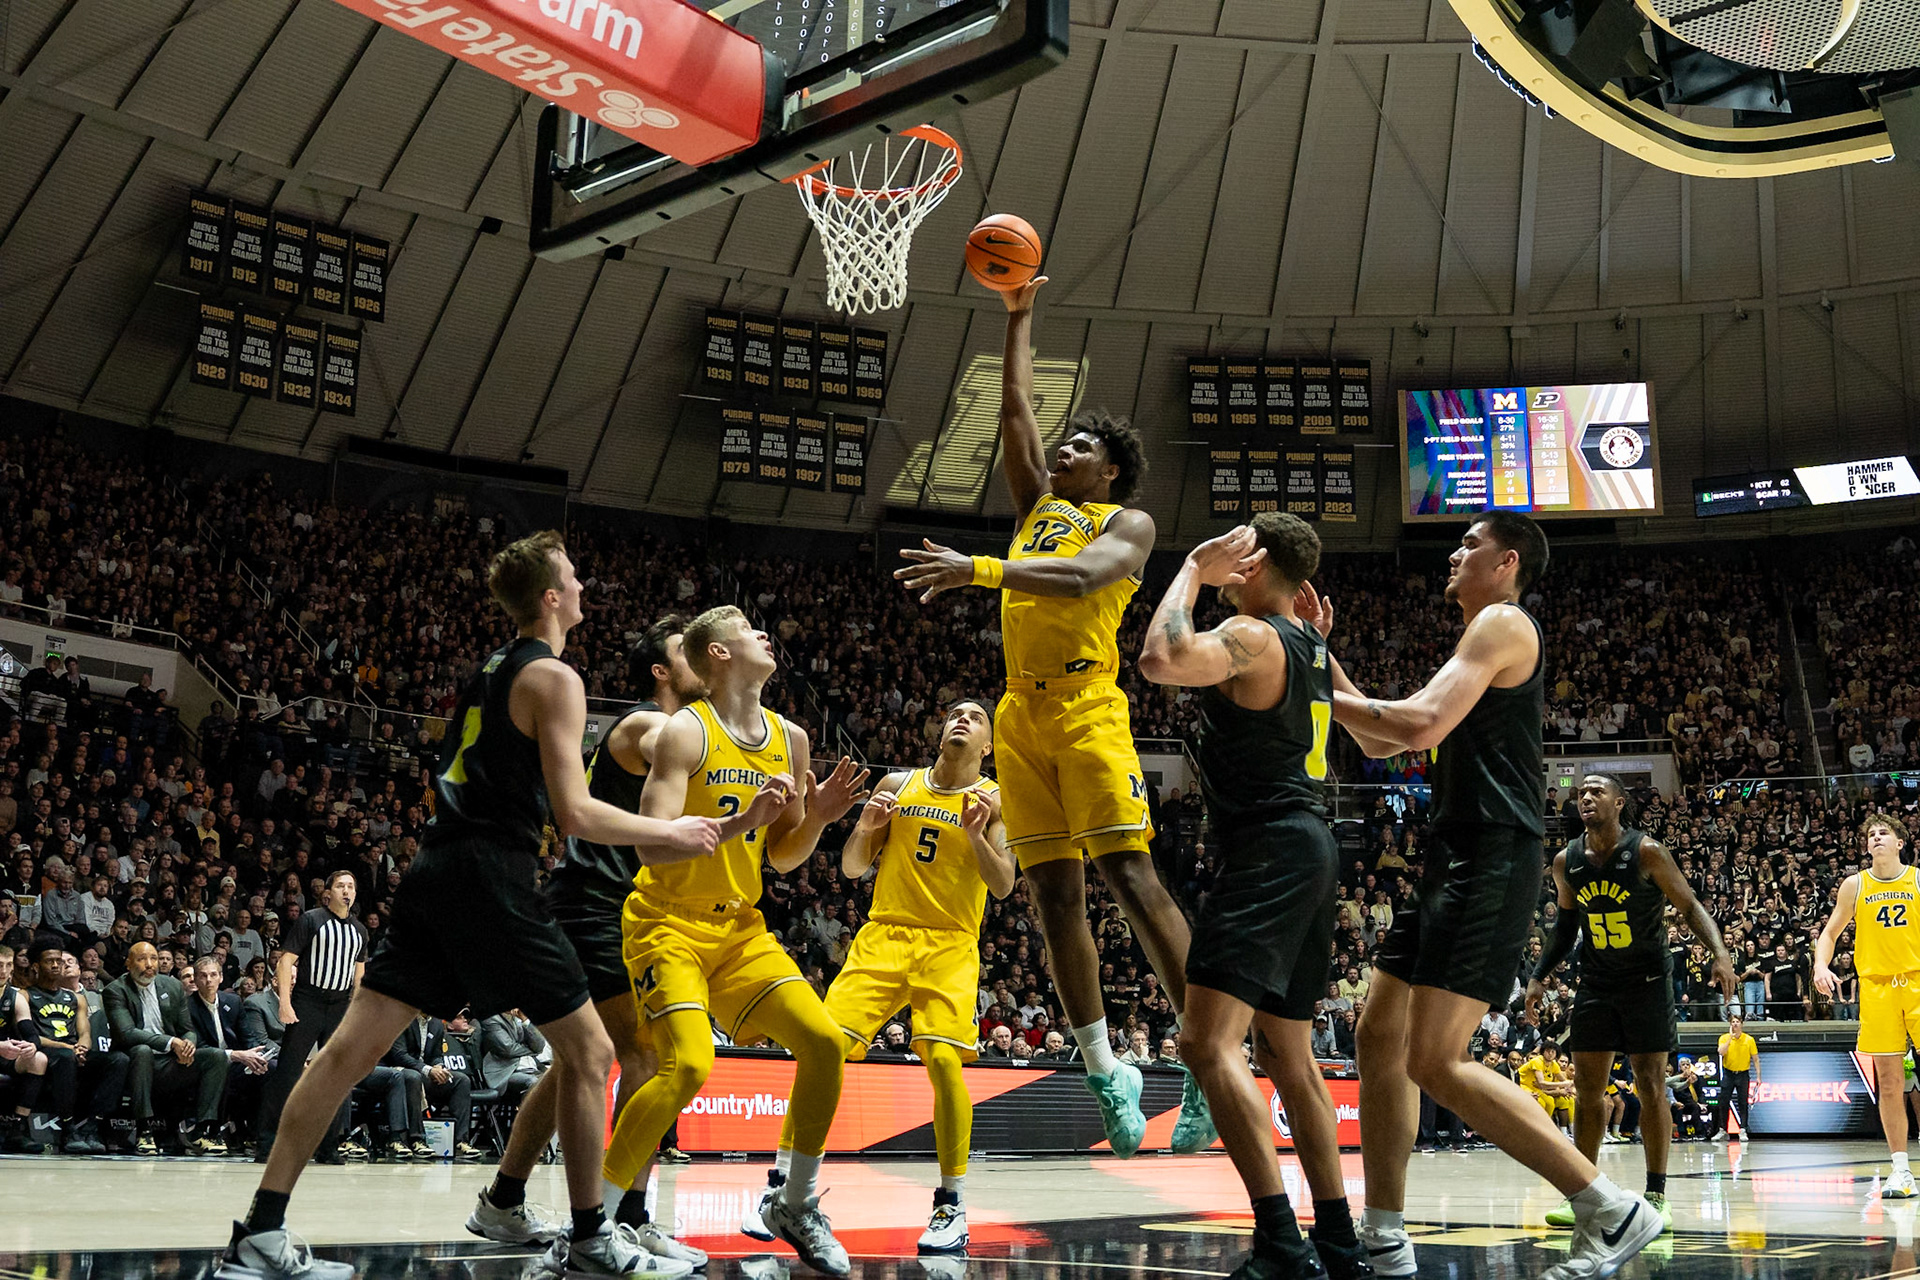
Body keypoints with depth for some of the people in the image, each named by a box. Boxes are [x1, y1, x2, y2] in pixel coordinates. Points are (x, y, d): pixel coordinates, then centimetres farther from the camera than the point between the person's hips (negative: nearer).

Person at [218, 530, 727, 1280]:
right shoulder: (555, 678, -7)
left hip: (437, 871, 8)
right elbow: (574, 812, -14)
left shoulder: (490, 670, 20)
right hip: (491, 878, -8)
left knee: (353, 1047, 4)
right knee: (587, 1050, 4)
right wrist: (670, 832, -2)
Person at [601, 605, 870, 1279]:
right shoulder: (687, 731, -14)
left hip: (739, 923, 7)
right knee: (689, 1064, -23)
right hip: (669, 920, -7)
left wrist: (817, 816, -4)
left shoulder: (789, 738, 7)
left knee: (824, 1042, -5)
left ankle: (791, 1202, 12)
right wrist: (737, 822, -32)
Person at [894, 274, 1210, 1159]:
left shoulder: (1128, 523, 4)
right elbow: (1016, 409, 23)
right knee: (1053, 892, 3)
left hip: (1086, 703, -6)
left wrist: (977, 570, -24)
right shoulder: (1039, 505, 24)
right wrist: (1019, 318, 25)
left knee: (1129, 876, -14)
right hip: (1022, 711, 6)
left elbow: (1083, 578, -16)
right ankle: (1104, 1071, 9)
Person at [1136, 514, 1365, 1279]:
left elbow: (1161, 660, -30)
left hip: (1269, 852, -10)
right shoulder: (1312, 647, 16)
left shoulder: (1251, 636, -12)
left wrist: (1195, 569, -14)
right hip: (1311, 849, 10)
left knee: (1207, 1042, -17)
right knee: (1287, 1052, 17)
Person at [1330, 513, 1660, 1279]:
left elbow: (1421, 725, -20)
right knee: (1379, 1036, 9)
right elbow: (1383, 743, 25)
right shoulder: (1484, 639, 25)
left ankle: (1612, 1211, -10)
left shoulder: (1502, 622, -6)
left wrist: (1321, 692, -7)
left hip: (1489, 865, -10)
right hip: (1457, 866, 10)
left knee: (1435, 1061, -15)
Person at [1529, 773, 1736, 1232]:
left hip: (1647, 980, -4)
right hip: (1595, 984, 4)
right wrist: (1540, 976, 9)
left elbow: (1689, 906, -9)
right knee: (1588, 1087, 3)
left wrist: (1720, 952, -24)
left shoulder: (1646, 852, -14)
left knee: (1651, 1086, -2)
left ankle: (1656, 1195, 5)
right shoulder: (1566, 861, -1)